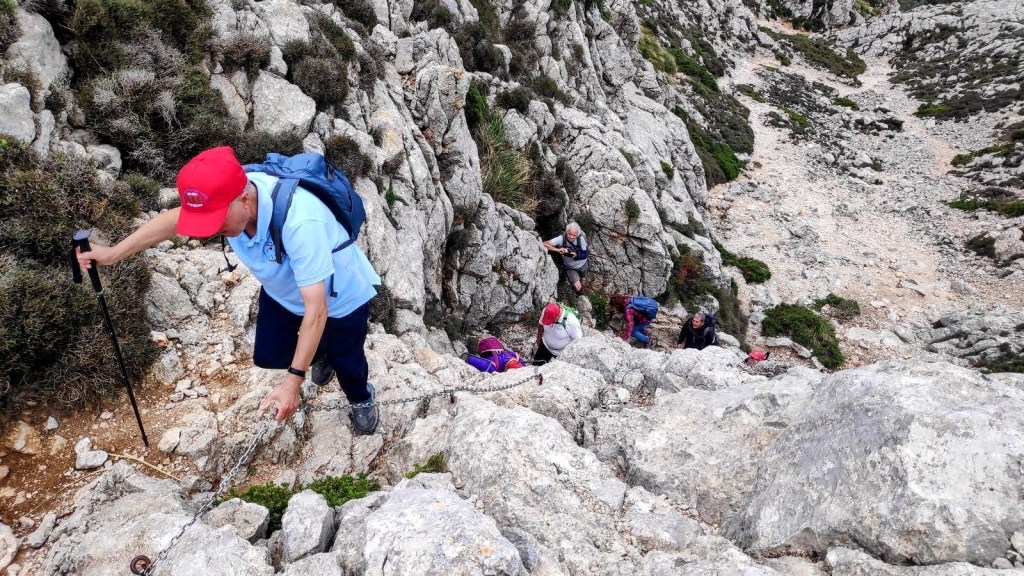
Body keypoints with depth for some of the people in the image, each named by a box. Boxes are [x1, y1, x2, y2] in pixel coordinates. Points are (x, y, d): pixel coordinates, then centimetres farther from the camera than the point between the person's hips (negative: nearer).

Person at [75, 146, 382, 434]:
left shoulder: (300, 223, -47)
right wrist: (113, 253, -5)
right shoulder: (227, 198, -26)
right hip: (282, 291, 6)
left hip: (339, 296, -6)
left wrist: (293, 382, -43)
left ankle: (362, 399, 49)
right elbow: (173, 219, -3)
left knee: (346, 363, 12)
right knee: (267, 356, 16)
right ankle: (323, 352, 49)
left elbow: (316, 309, -43)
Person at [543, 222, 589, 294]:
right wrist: (557, 250, -51)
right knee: (577, 288, -9)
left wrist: (576, 255, -42)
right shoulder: (561, 239, -33)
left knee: (581, 278, 30)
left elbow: (585, 254, -21)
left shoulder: (581, 239, -30)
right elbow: (544, 244, -39)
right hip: (570, 268, -2)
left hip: (582, 265, 2)